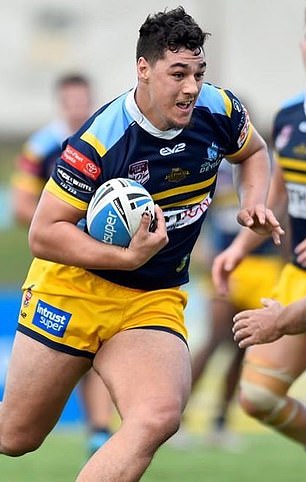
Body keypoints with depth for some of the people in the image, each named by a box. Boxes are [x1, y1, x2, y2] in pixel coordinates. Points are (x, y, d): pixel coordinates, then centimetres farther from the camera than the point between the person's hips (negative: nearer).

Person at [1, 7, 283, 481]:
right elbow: (43, 234, -19)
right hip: (73, 289, -3)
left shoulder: (219, 110, -7)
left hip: (154, 300, 3)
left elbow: (254, 152, 18)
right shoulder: (99, 140, -22)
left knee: (159, 416, -27)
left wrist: (254, 203, -2)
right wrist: (128, 257, -29)